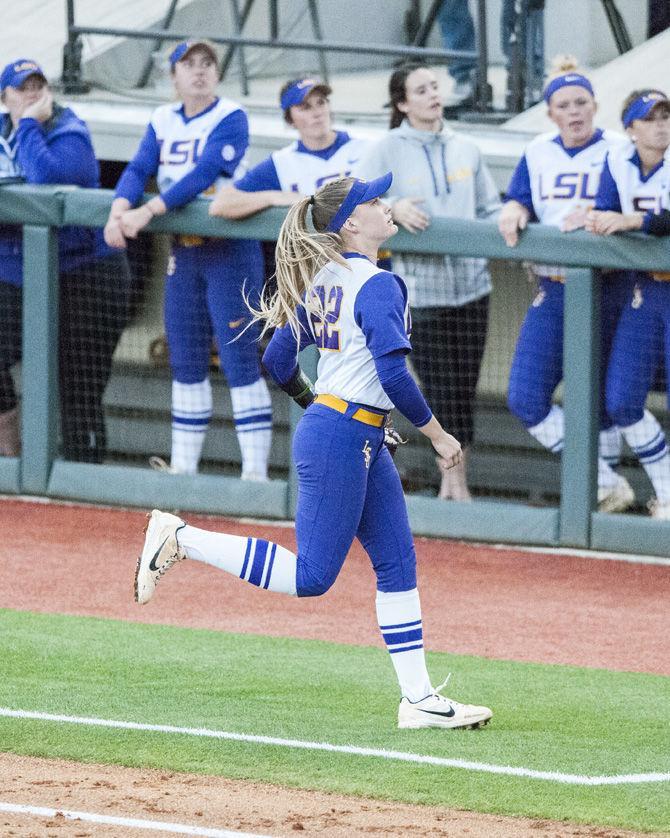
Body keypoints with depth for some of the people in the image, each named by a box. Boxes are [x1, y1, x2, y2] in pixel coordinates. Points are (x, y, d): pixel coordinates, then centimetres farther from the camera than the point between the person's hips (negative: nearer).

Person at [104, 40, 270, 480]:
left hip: (231, 250, -6)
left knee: (240, 358, -9)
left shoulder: (231, 118, -9)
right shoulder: (163, 121, 10)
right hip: (184, 253, 6)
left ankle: (255, 471, -9)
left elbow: (203, 175, -21)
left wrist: (148, 212, -29)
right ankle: (184, 468, 17)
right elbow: (138, 170, -1)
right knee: (186, 360, 10)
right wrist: (119, 209, -22)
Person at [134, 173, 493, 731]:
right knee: (312, 576, -5)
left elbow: (278, 361, 15)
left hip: (365, 443, 10)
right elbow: (394, 373, -23)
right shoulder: (376, 284, -16)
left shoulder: (324, 281, 10)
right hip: (342, 441, -10)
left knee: (398, 564, 9)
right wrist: (437, 434, -12)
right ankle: (180, 540, -1)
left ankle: (418, 700, 10)